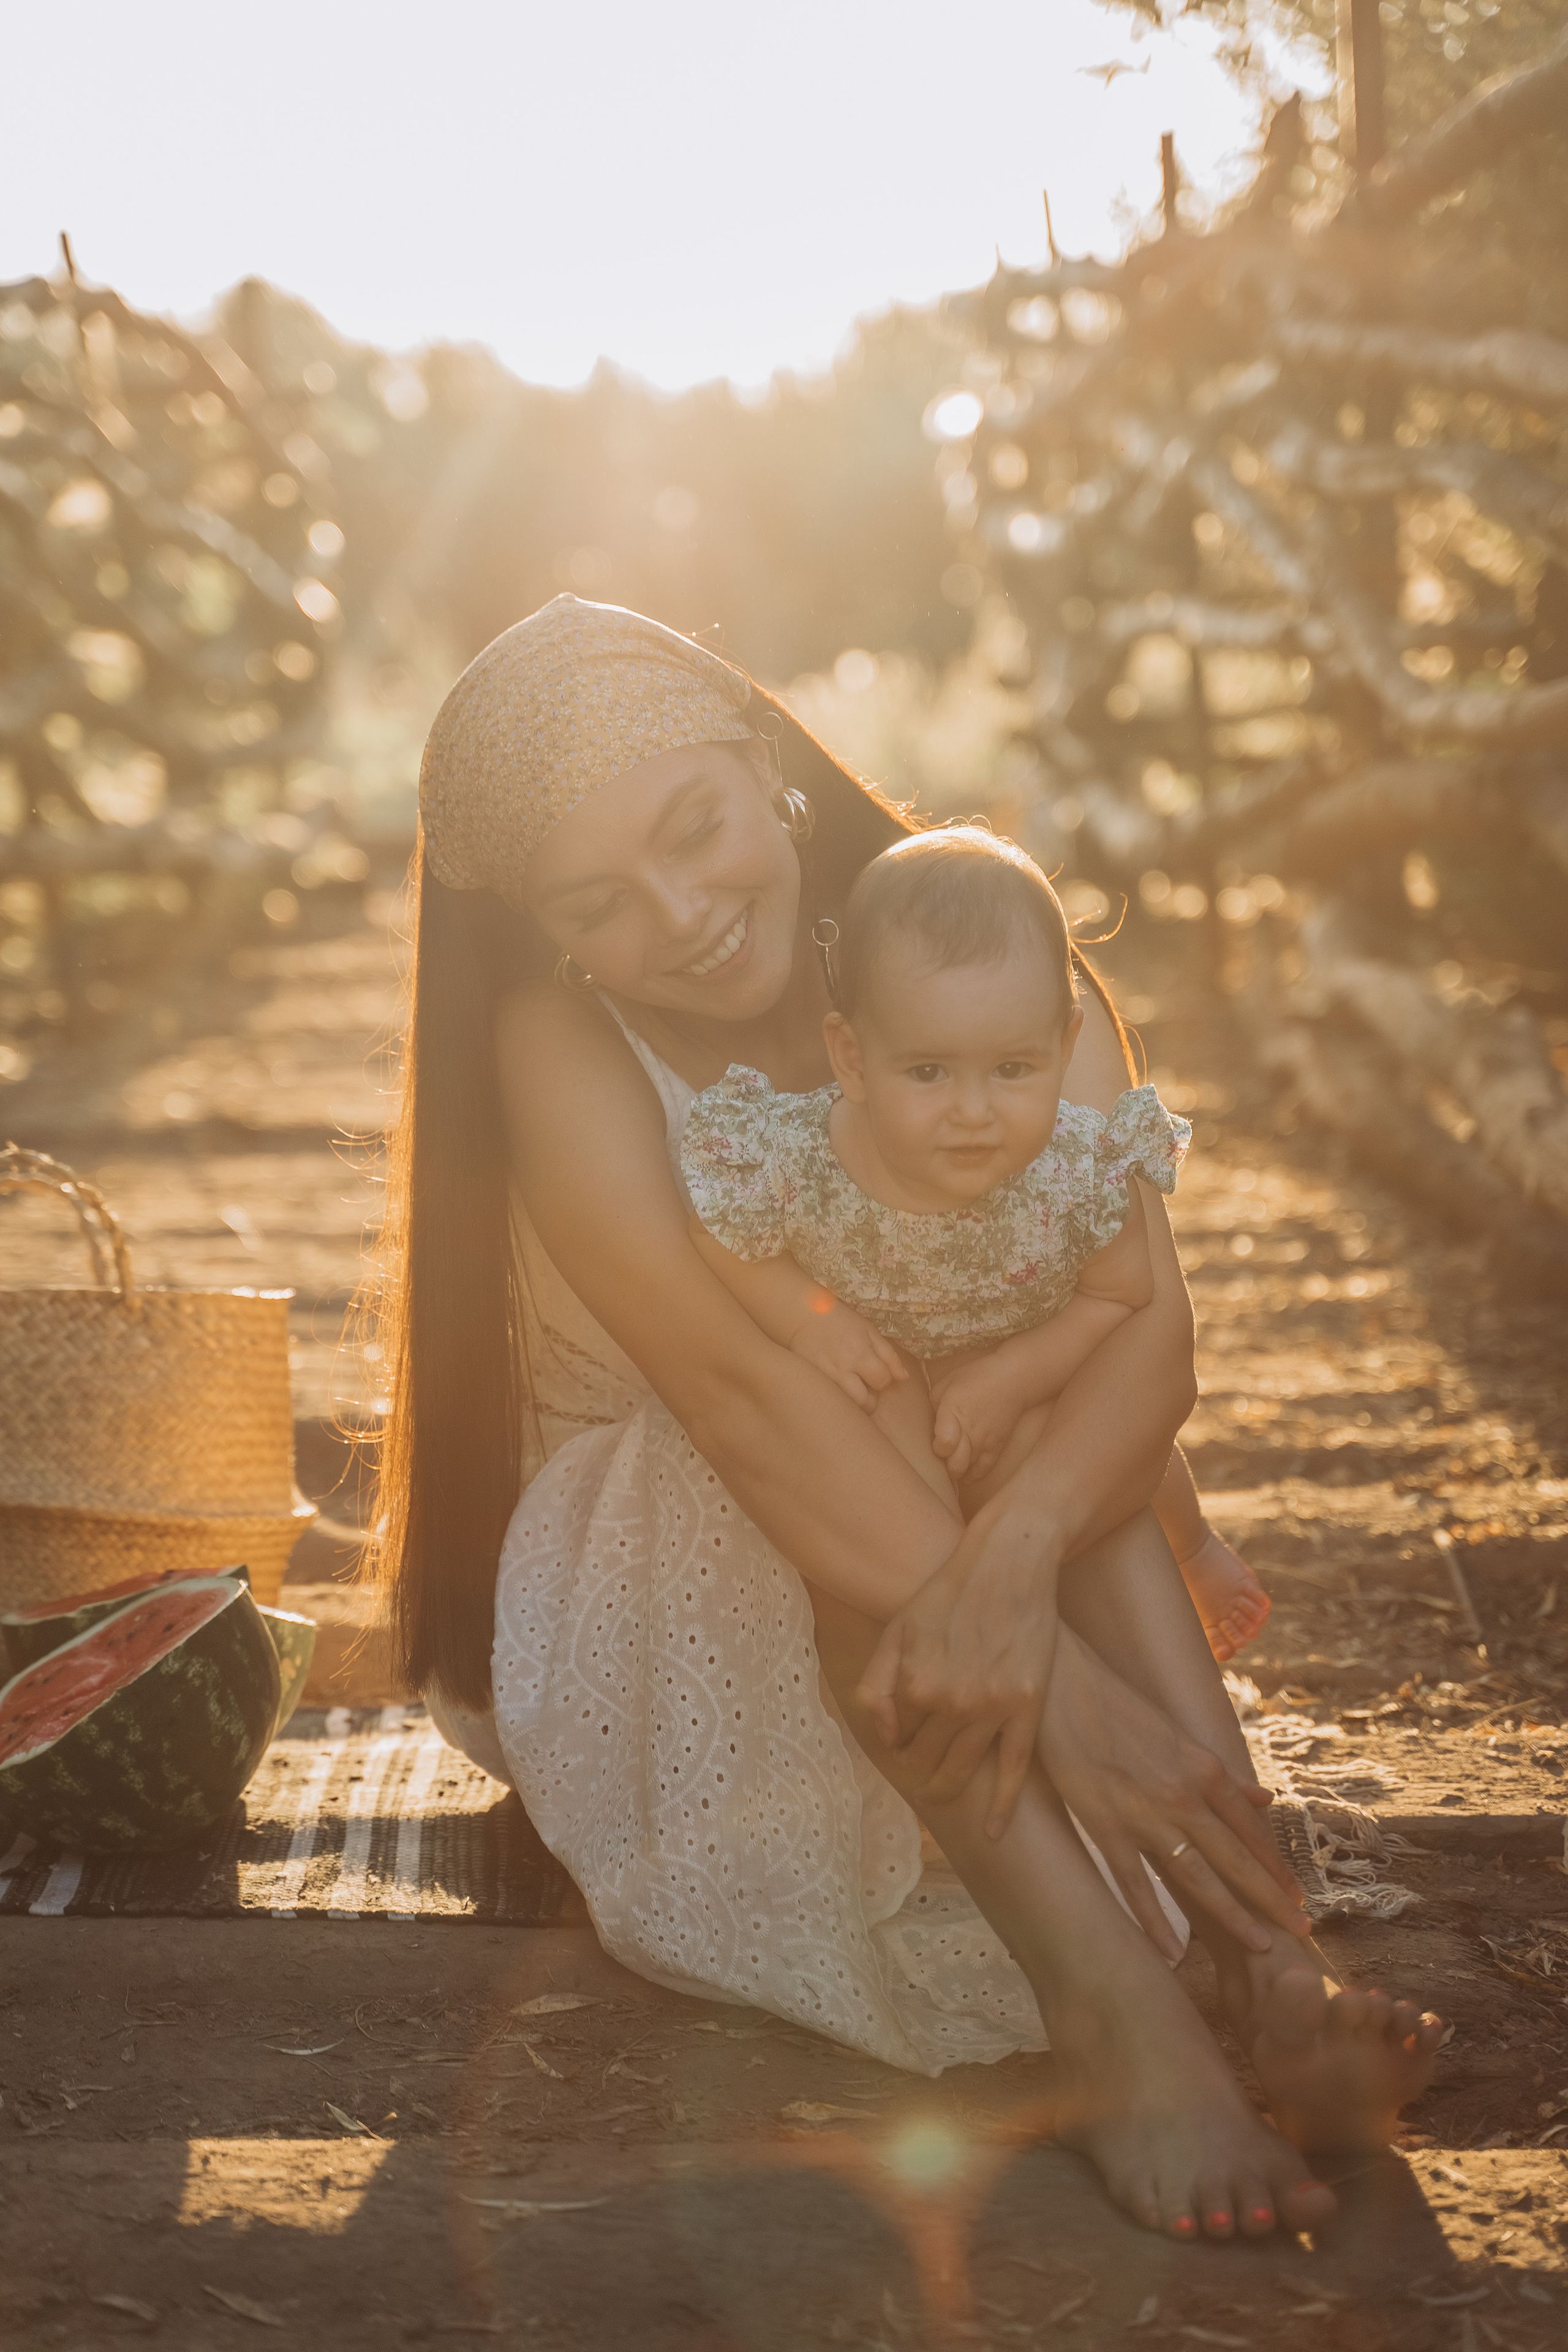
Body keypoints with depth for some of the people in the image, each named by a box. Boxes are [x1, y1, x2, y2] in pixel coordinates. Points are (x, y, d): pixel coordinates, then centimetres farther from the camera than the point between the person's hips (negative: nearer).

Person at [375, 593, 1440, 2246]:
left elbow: (1149, 1327, -26)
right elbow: (742, 1394, -36)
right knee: (805, 1482, -34)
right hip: (634, 1584, -2)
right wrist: (1061, 1692, -47)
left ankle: (1267, 1953, -40)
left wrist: (1015, 1556, -49)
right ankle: (1108, 2005, -47)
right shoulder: (561, 1053, -21)